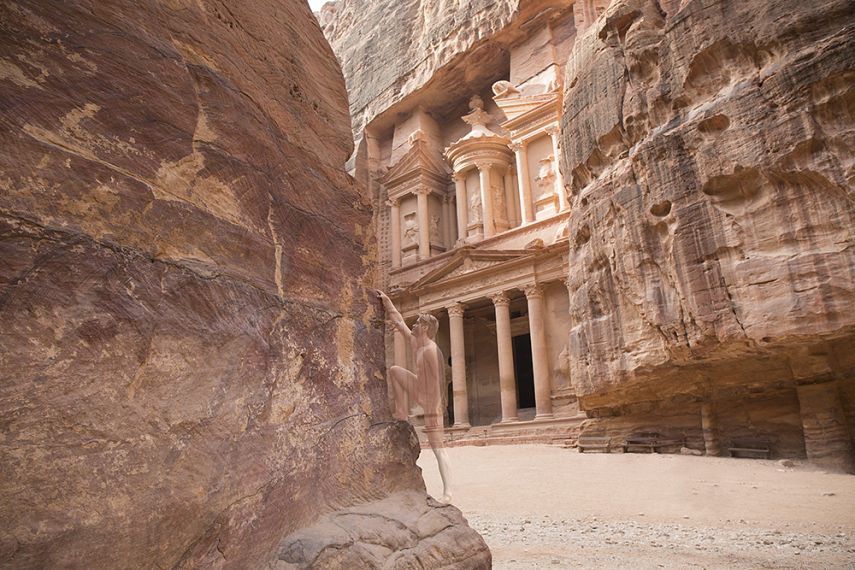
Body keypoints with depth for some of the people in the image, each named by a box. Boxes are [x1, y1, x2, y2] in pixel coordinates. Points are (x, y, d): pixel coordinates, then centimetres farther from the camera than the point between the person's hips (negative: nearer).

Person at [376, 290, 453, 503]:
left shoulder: (430, 351, -26)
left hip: (431, 400, -9)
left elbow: (437, 383, -27)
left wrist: (432, 414, -25)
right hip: (420, 392, 9)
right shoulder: (415, 342, 2)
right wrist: (387, 301, 18)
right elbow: (400, 323, 16)